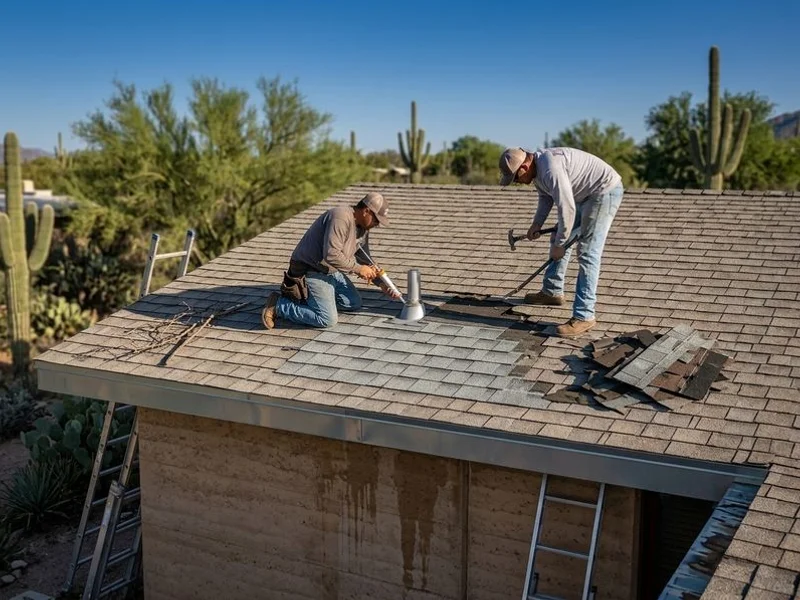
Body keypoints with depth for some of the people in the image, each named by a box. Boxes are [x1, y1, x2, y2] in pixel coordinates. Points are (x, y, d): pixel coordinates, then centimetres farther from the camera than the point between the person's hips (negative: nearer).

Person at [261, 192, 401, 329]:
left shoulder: (362, 228, 7)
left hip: (331, 271, 10)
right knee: (328, 320, -17)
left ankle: (310, 297, 18)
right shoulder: (341, 218, -25)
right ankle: (278, 305, -5)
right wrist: (357, 269, -22)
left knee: (354, 304, 14)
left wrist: (382, 283, 9)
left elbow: (364, 260, 17)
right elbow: (331, 255, -33)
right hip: (310, 271, -10)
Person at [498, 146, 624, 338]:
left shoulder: (551, 169, -29)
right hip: (586, 194, 11)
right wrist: (536, 224, 7)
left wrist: (559, 245, -15)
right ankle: (552, 292, 31)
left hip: (605, 190, -11)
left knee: (587, 253, -14)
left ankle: (584, 316, -13)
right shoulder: (536, 167, 3)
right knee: (559, 238, 16)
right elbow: (546, 196, 20)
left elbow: (567, 210, -26)